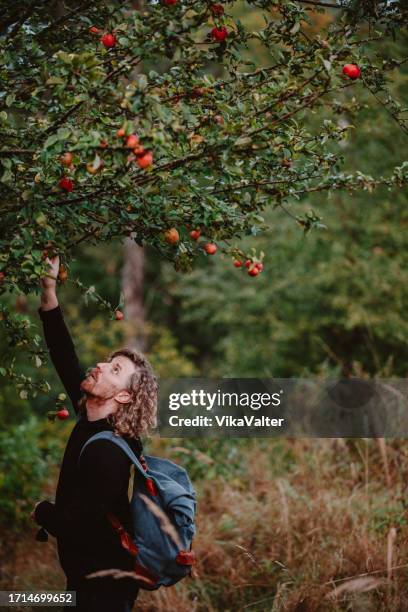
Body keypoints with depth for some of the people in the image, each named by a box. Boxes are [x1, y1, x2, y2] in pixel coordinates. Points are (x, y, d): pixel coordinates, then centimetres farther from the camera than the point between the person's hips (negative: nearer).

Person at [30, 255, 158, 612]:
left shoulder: (108, 451, -27)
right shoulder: (95, 420, -4)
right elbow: (65, 357, -1)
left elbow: (78, 528, -30)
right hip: (87, 573, 8)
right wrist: (49, 290, -8)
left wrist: (40, 511, -10)